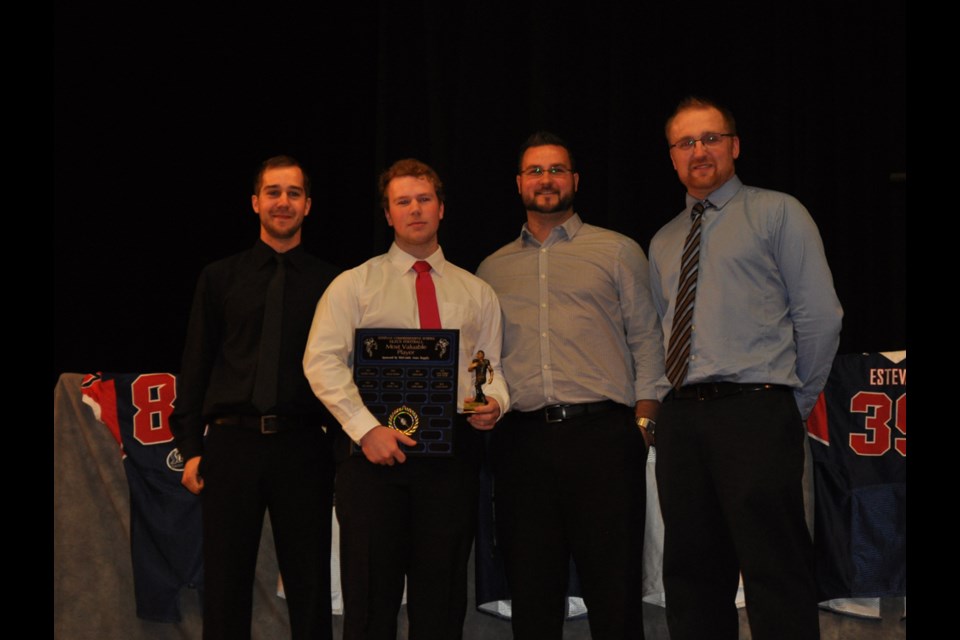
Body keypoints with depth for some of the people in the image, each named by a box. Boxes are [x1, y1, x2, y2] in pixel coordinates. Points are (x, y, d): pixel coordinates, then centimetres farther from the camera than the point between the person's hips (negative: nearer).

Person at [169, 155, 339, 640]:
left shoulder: (330, 283, 7)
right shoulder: (220, 278, 9)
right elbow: (194, 366, 8)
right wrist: (190, 449, 0)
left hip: (303, 446, 0)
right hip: (232, 441, 1)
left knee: (309, 584, 5)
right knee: (225, 585, 4)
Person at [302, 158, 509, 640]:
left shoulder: (476, 292, 17)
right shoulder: (354, 284, 8)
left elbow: (494, 369, 15)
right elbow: (321, 361, -2)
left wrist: (494, 404, -9)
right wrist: (366, 428, -13)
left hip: (453, 450, 2)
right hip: (374, 448, -2)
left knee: (442, 598, 5)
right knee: (371, 597, -1)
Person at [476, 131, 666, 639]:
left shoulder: (618, 251, 10)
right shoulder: (493, 268, 18)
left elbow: (646, 340, 6)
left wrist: (644, 421, -4)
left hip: (602, 432, -2)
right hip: (521, 439, 3)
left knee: (614, 593, -3)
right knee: (531, 594, 6)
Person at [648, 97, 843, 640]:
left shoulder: (777, 214, 4)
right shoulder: (664, 242, 21)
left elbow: (820, 316, -1)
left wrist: (794, 402, 1)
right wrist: (668, 402, 10)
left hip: (755, 413, -5)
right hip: (682, 420, 6)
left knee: (776, 573, -9)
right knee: (692, 573, 7)